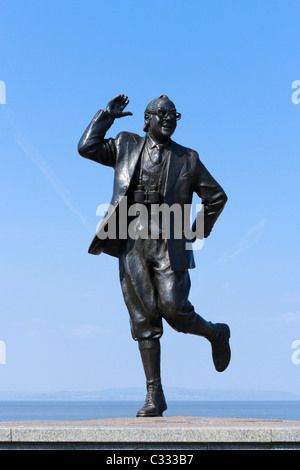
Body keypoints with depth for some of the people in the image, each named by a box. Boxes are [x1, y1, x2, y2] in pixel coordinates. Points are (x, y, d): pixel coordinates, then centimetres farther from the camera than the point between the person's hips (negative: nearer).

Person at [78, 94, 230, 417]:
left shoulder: (187, 159, 10)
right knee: (143, 321, 0)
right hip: (133, 243, 2)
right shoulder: (126, 147, 14)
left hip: (169, 243, -2)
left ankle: (216, 334, 19)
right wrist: (107, 115, 9)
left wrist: (202, 230, 13)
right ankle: (154, 397, 5)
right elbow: (86, 148, 4)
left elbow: (217, 196, 17)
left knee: (173, 309, -15)